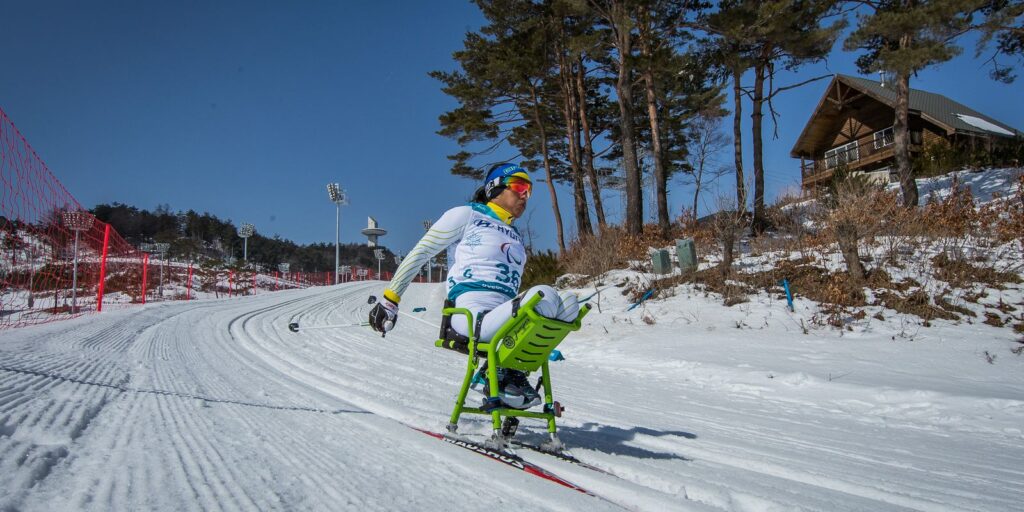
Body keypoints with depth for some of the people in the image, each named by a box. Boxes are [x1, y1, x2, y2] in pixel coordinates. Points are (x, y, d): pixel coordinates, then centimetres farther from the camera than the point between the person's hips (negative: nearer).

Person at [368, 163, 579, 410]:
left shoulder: (515, 237, 31)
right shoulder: (466, 215, 11)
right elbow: (419, 253, 9)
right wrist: (390, 298, 4)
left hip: (505, 316, 7)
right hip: (473, 313, -7)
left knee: (569, 302, -21)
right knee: (544, 295, -32)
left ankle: (510, 375, -17)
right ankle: (494, 373, -17)